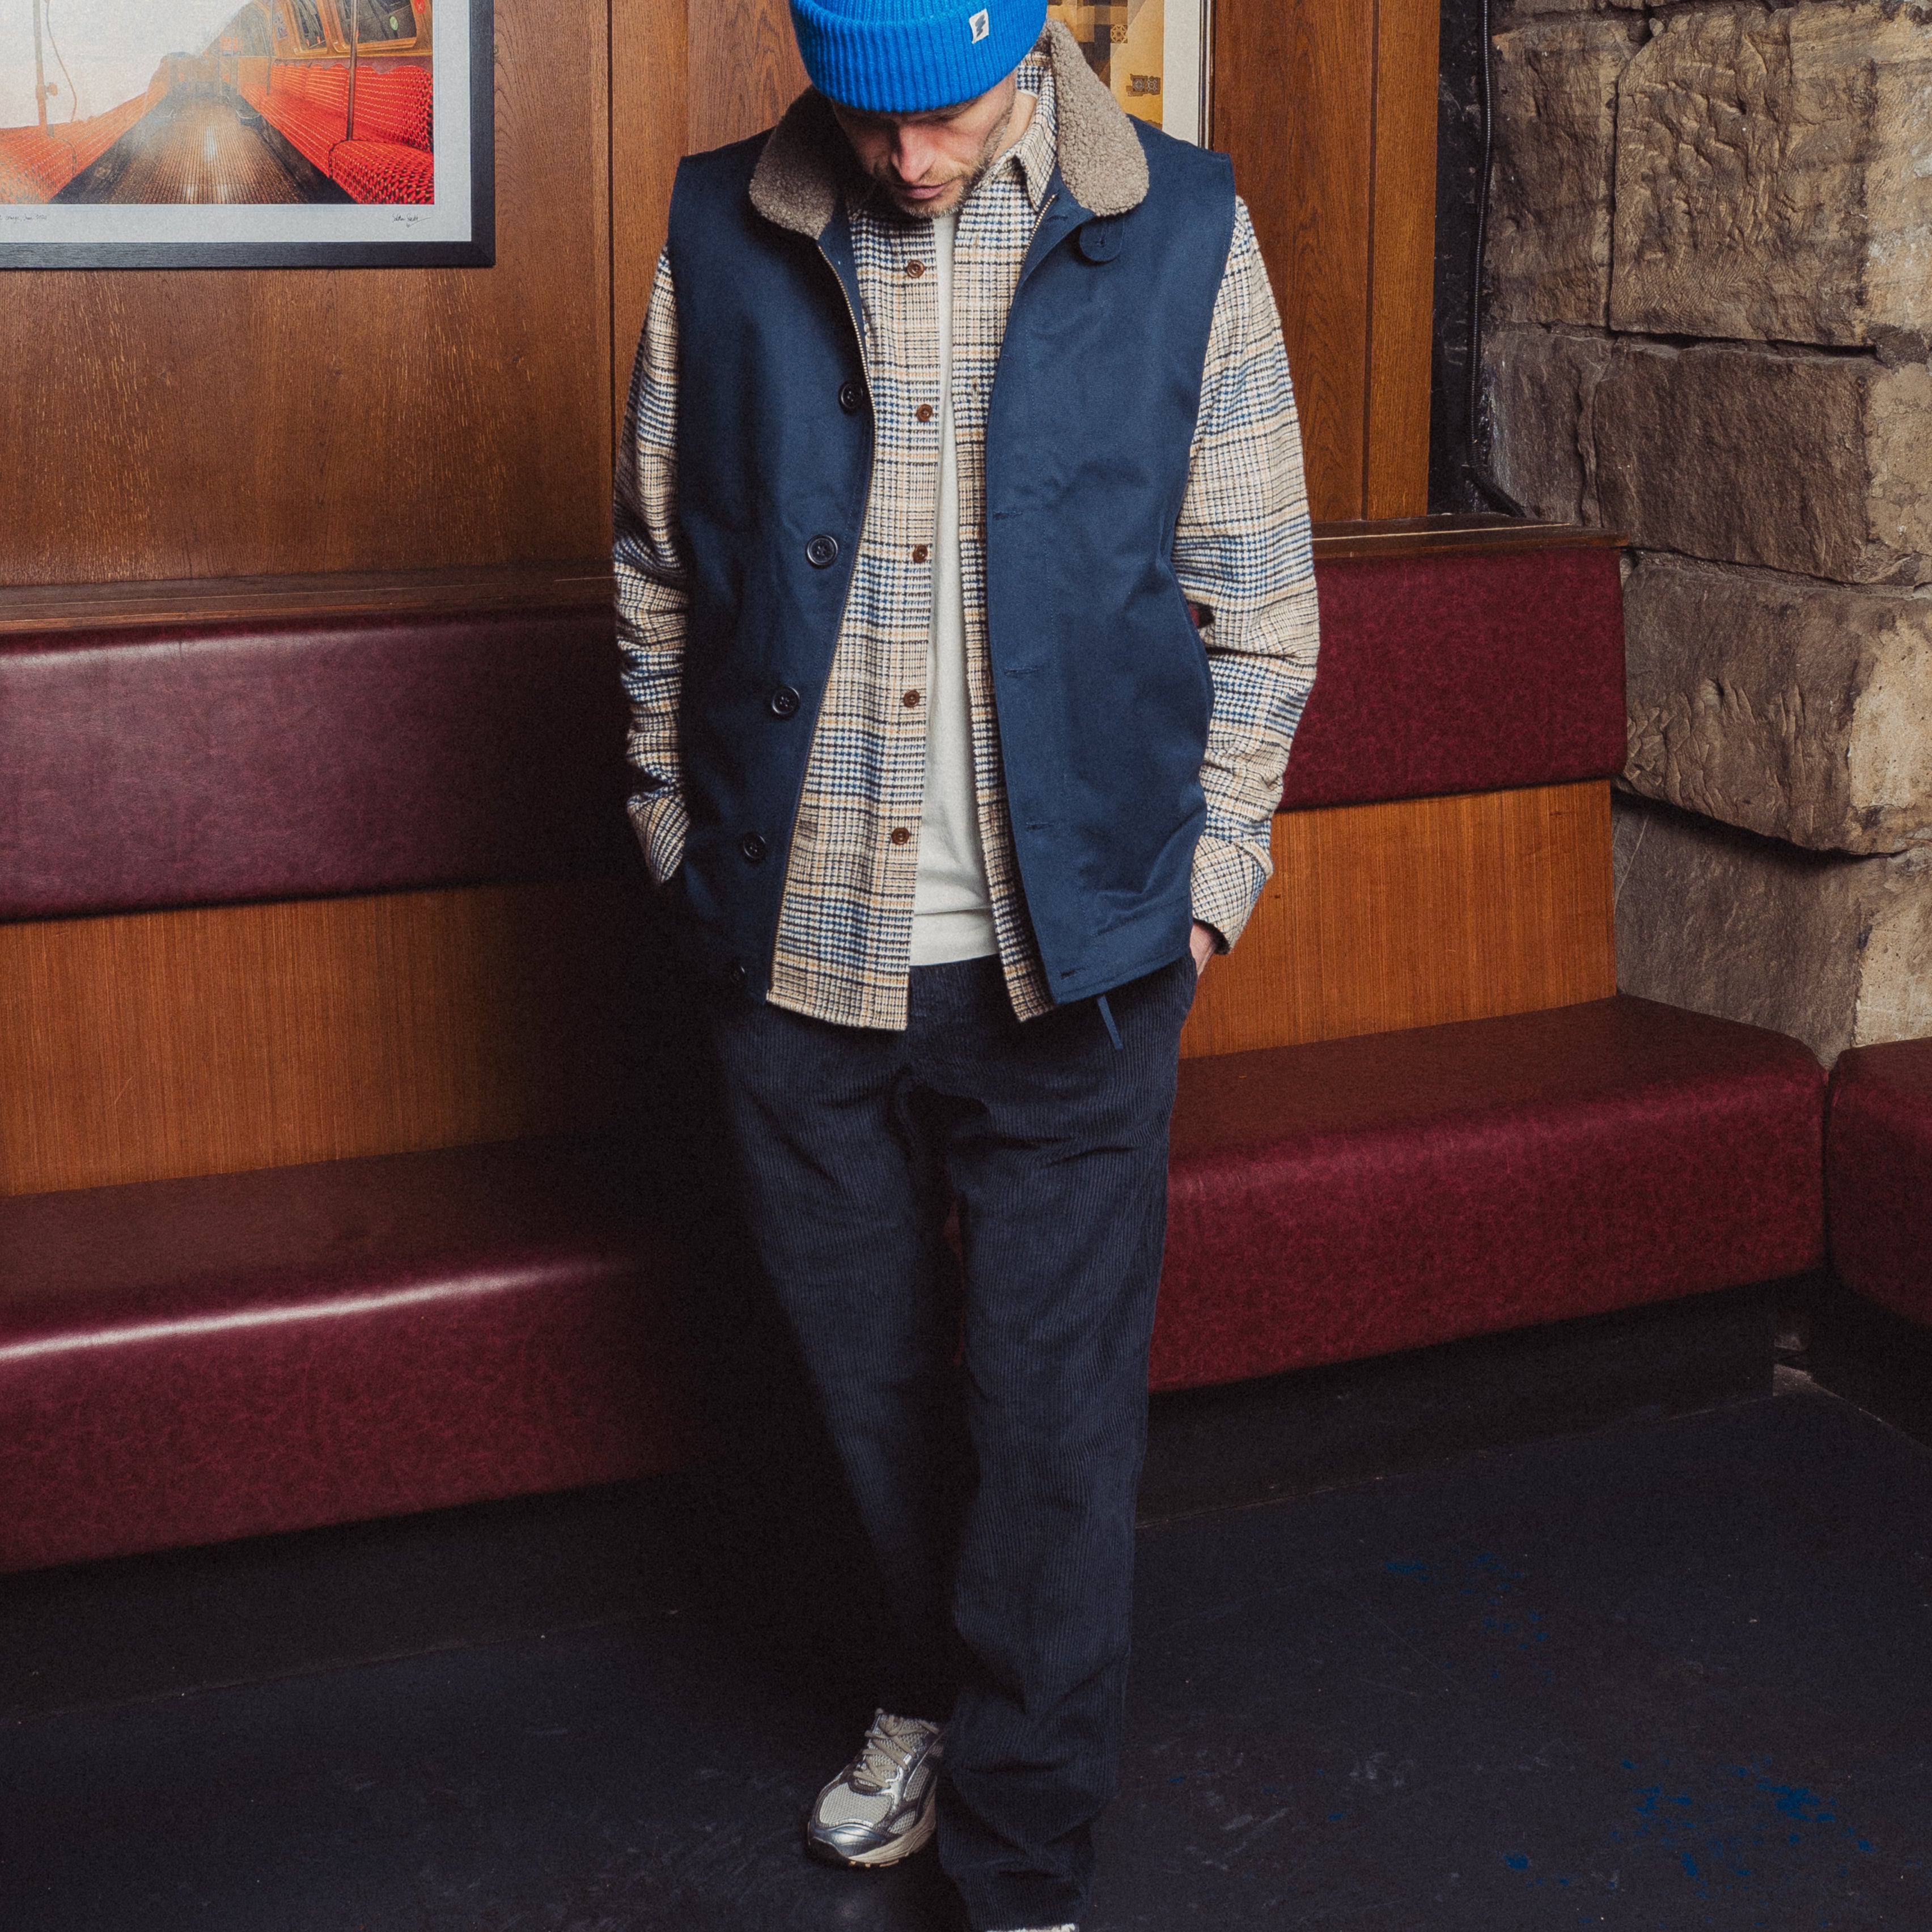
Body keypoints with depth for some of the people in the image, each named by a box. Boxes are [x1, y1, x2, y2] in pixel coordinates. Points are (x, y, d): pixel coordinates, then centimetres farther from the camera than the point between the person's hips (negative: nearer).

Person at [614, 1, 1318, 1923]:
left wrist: (1202, 882, 1)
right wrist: (685, 844, 8)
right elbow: (656, 570, 9)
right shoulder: (721, 236, -1)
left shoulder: (1180, 237, -4)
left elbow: (1254, 597, 2)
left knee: (1054, 1422, 4)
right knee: (868, 1369, 17)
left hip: (1069, 964, -2)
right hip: (795, 951, 2)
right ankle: (924, 1688, 44)